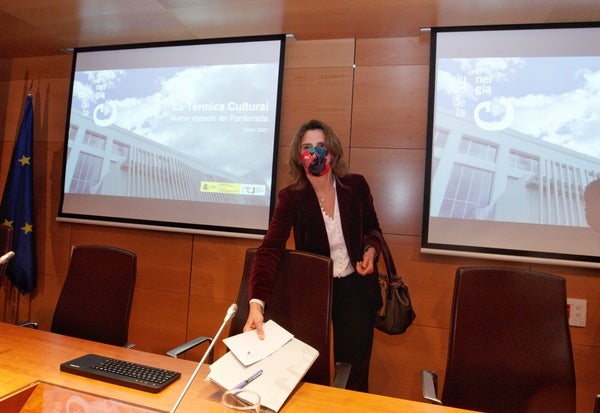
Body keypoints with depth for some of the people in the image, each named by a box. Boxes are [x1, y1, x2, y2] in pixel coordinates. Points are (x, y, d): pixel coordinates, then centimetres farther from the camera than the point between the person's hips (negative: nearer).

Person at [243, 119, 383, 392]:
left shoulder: (356, 186, -7)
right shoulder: (291, 198, -14)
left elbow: (372, 228, 11)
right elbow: (270, 249, -26)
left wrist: (371, 249, -12)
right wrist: (256, 304, -40)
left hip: (355, 288, 1)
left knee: (353, 373, 6)